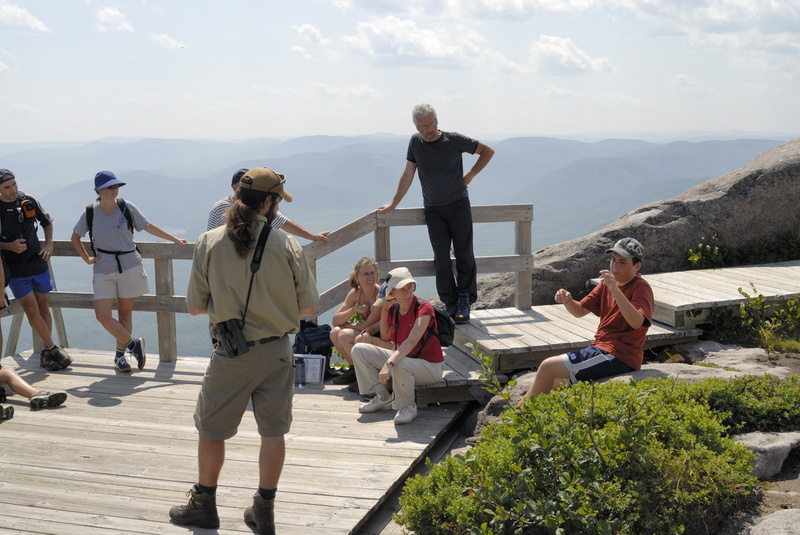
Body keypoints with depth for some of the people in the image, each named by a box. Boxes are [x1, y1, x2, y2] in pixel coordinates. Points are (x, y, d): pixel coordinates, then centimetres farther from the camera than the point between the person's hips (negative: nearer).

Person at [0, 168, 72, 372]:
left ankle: (45, 351, 17)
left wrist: (49, 243, 2)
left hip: (38, 263, 3)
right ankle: (53, 349, 2)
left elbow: (47, 222, 16)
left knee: (43, 306, 7)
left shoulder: (29, 202, 1)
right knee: (32, 310, -8)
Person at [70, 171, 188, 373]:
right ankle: (133, 343, 8)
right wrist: (87, 258, 6)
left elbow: (149, 227, 4)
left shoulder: (126, 207, -4)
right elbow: (75, 237, 13)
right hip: (103, 270, 1)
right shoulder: (90, 213, -2)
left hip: (130, 267, -1)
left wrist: (175, 239, 5)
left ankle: (120, 355, 21)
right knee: (102, 315, -10)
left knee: (125, 313, 6)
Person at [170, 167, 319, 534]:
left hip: (231, 354, 0)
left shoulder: (209, 243, -7)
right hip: (276, 352, 1)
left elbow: (195, 306, -2)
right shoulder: (287, 245, -8)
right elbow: (308, 307, -3)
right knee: (273, 432, 13)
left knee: (211, 431, 16)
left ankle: (204, 505, 30)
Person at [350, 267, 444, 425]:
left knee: (400, 366, -41)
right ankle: (383, 398, 7)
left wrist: (389, 363, -44)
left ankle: (408, 407, -11)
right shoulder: (392, 310, -1)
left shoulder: (423, 308, -21)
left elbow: (411, 341, -35)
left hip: (430, 366, -7)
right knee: (359, 350, -1)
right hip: (402, 357, 7)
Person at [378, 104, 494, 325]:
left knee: (464, 255, -3)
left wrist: (470, 175, 0)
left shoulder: (454, 140, -4)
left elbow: (487, 151, 6)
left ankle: (465, 300, 8)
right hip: (433, 209, 2)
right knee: (441, 259, -4)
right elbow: (408, 175, 12)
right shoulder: (415, 142, 5)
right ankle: (451, 305, 2)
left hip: (458, 204, -2)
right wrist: (393, 204, 13)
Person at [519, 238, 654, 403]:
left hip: (618, 356, -9)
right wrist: (567, 301, -9)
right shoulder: (607, 284, 14)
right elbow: (580, 311, 14)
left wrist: (615, 290, -38)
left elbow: (636, 322, -29)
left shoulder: (641, 288, -11)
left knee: (548, 367, -13)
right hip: (601, 348, 9)